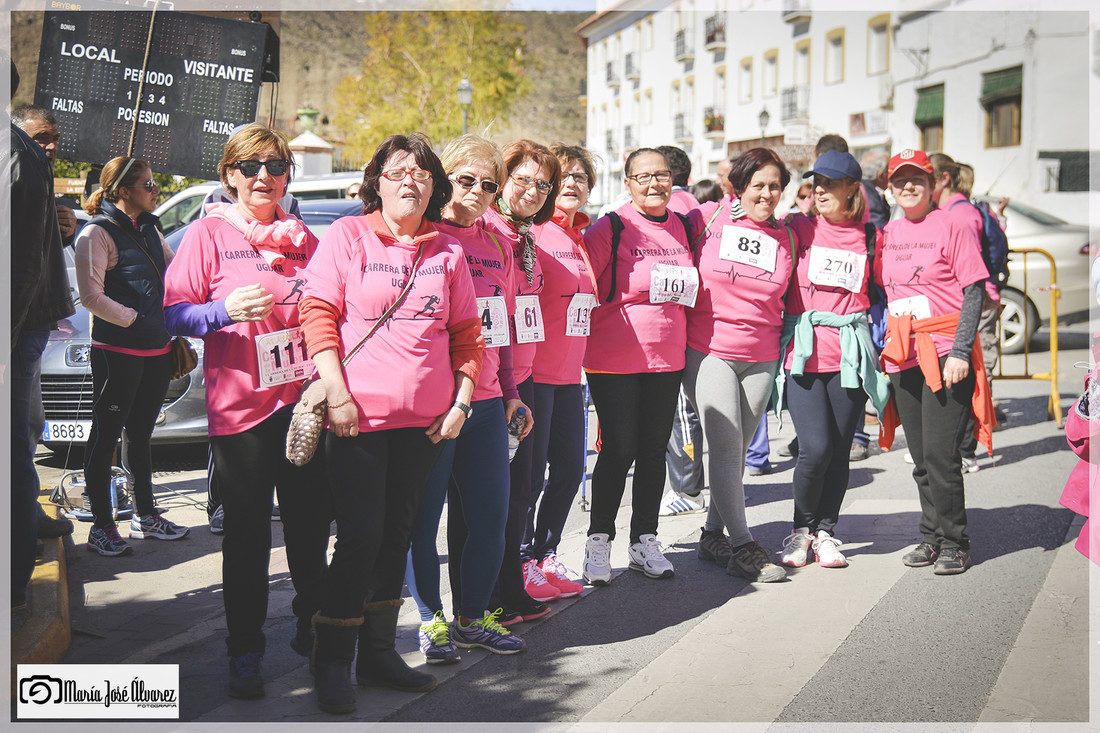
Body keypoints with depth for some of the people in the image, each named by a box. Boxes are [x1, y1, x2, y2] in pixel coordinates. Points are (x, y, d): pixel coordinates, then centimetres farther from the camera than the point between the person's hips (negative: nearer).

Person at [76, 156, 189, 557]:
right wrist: (134, 319, -16)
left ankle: (145, 516, 26)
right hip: (117, 352, -8)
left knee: (141, 434, 17)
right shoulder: (97, 233, -9)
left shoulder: (148, 229, 14)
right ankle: (102, 526, 5)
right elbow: (91, 296, -15)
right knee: (105, 436, 0)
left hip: (157, 349, 8)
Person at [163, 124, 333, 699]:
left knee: (312, 525, 8)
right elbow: (175, 314, -3)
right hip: (240, 405, -4)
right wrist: (226, 311, -21)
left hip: (306, 401, 4)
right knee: (247, 534, 1)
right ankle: (245, 651, 13)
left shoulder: (302, 239, 14)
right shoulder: (209, 233, 2)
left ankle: (312, 627, 27)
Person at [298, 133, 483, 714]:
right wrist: (336, 392, -14)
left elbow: (466, 334, 15)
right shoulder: (347, 236, 1)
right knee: (360, 536, -6)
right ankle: (331, 663, 7)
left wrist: (461, 401, 6)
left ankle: (378, 652, 23)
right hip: (358, 417, -4)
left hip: (426, 421, 4)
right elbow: (317, 313, -6)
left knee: (397, 534, 11)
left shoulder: (448, 252, 12)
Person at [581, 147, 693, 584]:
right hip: (615, 360, -5)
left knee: (654, 448, 10)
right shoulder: (611, 229, -8)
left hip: (667, 357, 5)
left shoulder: (682, 228, 9)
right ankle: (598, 542, 12)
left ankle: (644, 541, 22)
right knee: (619, 449, -2)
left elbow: (692, 284, 24)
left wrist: (682, 288, 7)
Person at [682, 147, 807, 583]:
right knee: (725, 443, -10)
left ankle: (713, 534, 22)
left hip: (762, 358, 4)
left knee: (738, 448, 9)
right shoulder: (708, 219, -3)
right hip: (709, 351, -4)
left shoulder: (788, 236, 5)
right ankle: (742, 545, -5)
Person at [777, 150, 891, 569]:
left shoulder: (870, 237, 8)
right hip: (804, 354, -2)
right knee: (816, 448, -11)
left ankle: (825, 532, 20)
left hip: (850, 357, 2)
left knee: (839, 451, 3)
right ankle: (801, 530, 11)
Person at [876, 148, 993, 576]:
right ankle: (931, 535, 21)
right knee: (921, 458, 10)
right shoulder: (887, 234, 12)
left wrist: (960, 352, -15)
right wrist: (883, 347, 11)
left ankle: (954, 542, 5)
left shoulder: (951, 226, -4)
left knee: (940, 453, -8)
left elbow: (974, 292, -8)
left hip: (946, 353, -5)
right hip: (903, 358, 5)